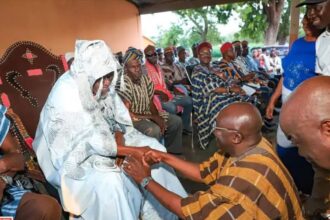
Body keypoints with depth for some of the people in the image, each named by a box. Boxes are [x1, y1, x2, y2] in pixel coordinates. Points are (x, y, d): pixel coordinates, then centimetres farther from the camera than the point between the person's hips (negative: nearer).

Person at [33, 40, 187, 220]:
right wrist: (135, 150, -26)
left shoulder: (102, 85, -8)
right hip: (73, 154, -7)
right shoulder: (67, 94, -29)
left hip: (103, 139, 7)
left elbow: (118, 120, 0)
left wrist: (119, 147, -17)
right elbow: (92, 141, -29)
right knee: (108, 180, -35)